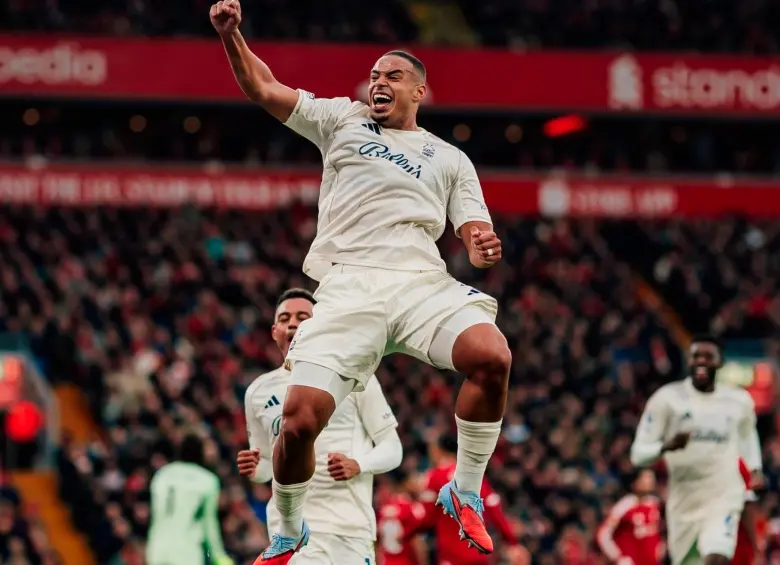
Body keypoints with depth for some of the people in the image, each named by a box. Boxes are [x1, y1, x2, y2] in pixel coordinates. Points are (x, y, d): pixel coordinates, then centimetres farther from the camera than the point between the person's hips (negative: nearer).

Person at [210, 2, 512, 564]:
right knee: (300, 419, -17)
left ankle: (465, 492, -9)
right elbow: (264, 89, 17)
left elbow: (474, 233, 17)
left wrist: (484, 248, -8)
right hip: (347, 286, -1)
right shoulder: (342, 120, 23)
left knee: (492, 355, -30)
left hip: (423, 281, 1)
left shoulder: (449, 158, 24)